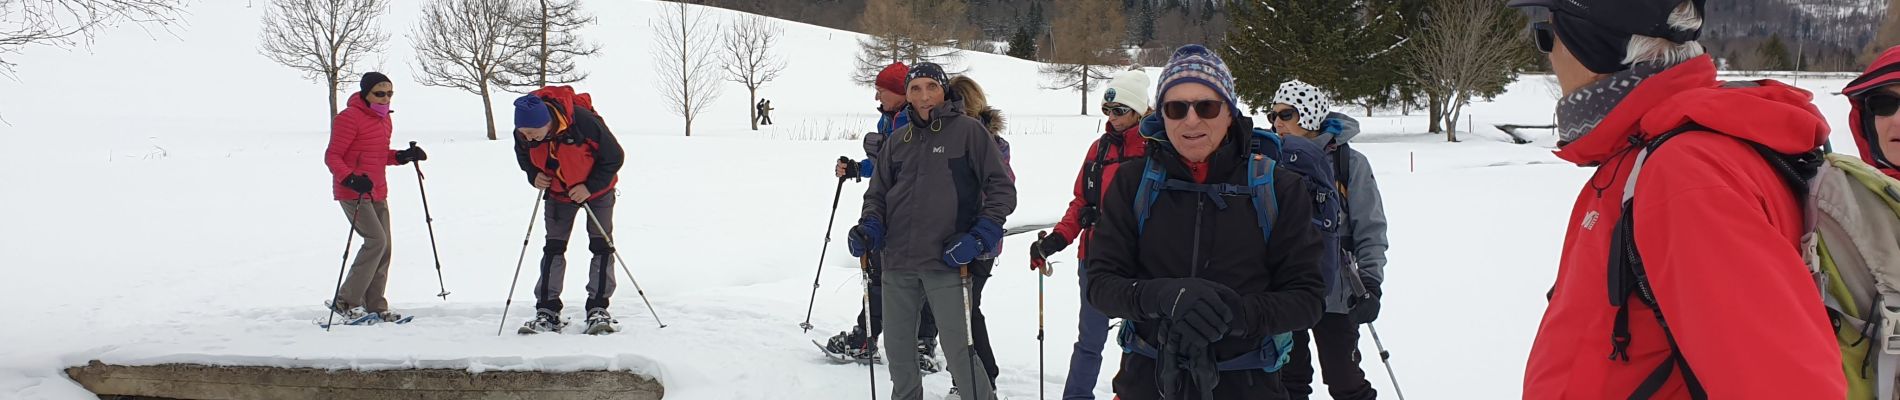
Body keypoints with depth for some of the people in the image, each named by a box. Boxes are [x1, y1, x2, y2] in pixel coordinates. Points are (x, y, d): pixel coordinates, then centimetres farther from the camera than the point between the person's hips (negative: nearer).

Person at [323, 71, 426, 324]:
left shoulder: (383, 119, 14)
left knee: (383, 247, 6)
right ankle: (345, 301, -12)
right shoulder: (350, 118, -13)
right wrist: (350, 179, -29)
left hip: (377, 193, 9)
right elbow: (332, 156, -14)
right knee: (376, 240, -19)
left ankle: (375, 308, 12)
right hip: (352, 193, -9)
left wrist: (403, 156, 7)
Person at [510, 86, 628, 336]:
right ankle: (547, 311, 6)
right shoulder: (523, 133, -24)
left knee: (601, 245, -6)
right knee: (553, 247, 2)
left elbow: (614, 157, -23)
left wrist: (590, 187, -28)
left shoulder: (584, 121, -38)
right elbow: (524, 157, 1)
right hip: (558, 193, 3)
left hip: (596, 191, -3)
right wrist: (534, 176, -18)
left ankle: (598, 308, 1)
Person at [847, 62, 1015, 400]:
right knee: (897, 346, 13)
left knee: (958, 349, -8)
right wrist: (869, 227, 0)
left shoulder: (968, 131, -2)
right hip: (898, 262, 5)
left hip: (948, 262, -5)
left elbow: (1002, 189, -3)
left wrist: (978, 237, -13)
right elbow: (878, 193, 20)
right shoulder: (898, 140, 13)